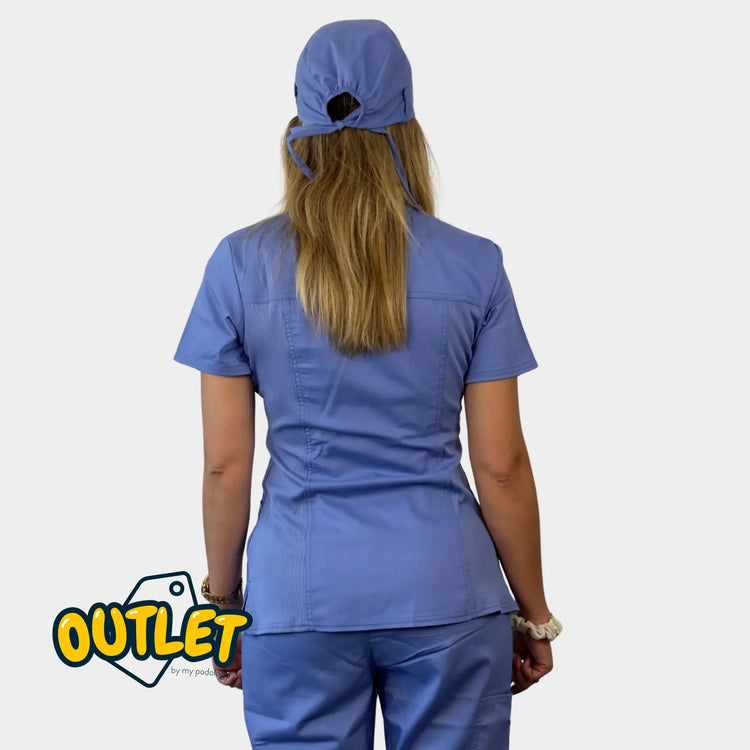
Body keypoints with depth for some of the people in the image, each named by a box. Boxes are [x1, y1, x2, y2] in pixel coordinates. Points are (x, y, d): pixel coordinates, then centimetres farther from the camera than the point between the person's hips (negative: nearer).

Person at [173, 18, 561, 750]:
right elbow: (500, 463, -2)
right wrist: (534, 613, 9)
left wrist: (223, 599, 12)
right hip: (445, 588, 0)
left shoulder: (241, 265, -2)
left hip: (299, 592, 0)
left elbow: (225, 463, -1)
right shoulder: (474, 265, -3)